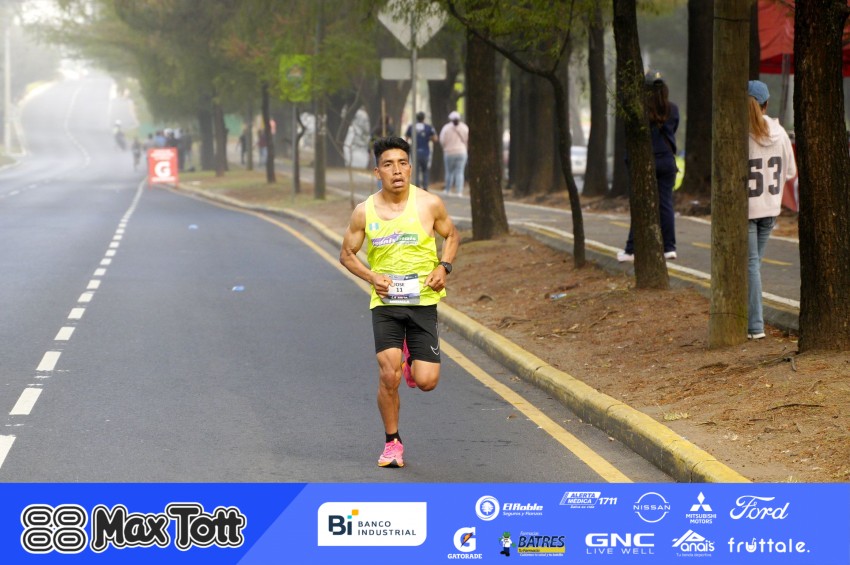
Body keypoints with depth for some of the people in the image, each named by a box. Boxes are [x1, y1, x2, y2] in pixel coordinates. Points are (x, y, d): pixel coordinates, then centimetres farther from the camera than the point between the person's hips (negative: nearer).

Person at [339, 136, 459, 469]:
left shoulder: (429, 204, -4)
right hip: (385, 303, 0)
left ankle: (411, 360, 33)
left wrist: (444, 267, -5)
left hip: (423, 301, 0)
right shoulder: (364, 212, -3)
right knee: (388, 376, -12)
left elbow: (452, 236, 13)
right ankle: (392, 443, 8)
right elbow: (347, 254, 9)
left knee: (426, 382, -5)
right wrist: (371, 277, -9)